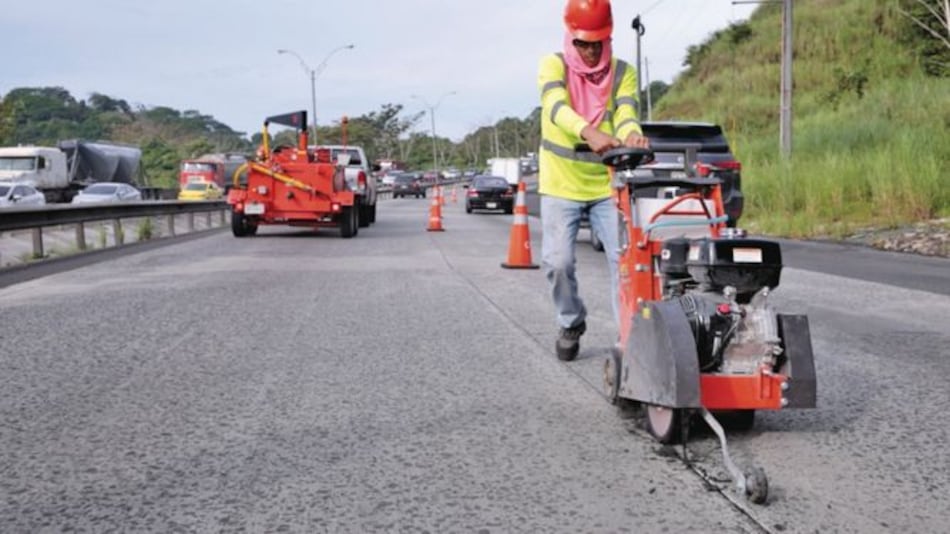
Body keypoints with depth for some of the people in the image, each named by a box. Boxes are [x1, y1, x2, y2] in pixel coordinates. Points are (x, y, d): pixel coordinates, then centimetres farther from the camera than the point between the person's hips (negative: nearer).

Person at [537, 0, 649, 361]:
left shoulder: (623, 73, -1)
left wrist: (632, 137, -43)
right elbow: (557, 109, -29)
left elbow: (625, 115, -17)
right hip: (560, 185, -1)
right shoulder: (553, 65, -9)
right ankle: (571, 324, 21)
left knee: (624, 256, -9)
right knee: (557, 261, -5)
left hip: (606, 184, 1)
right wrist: (590, 133, -50)